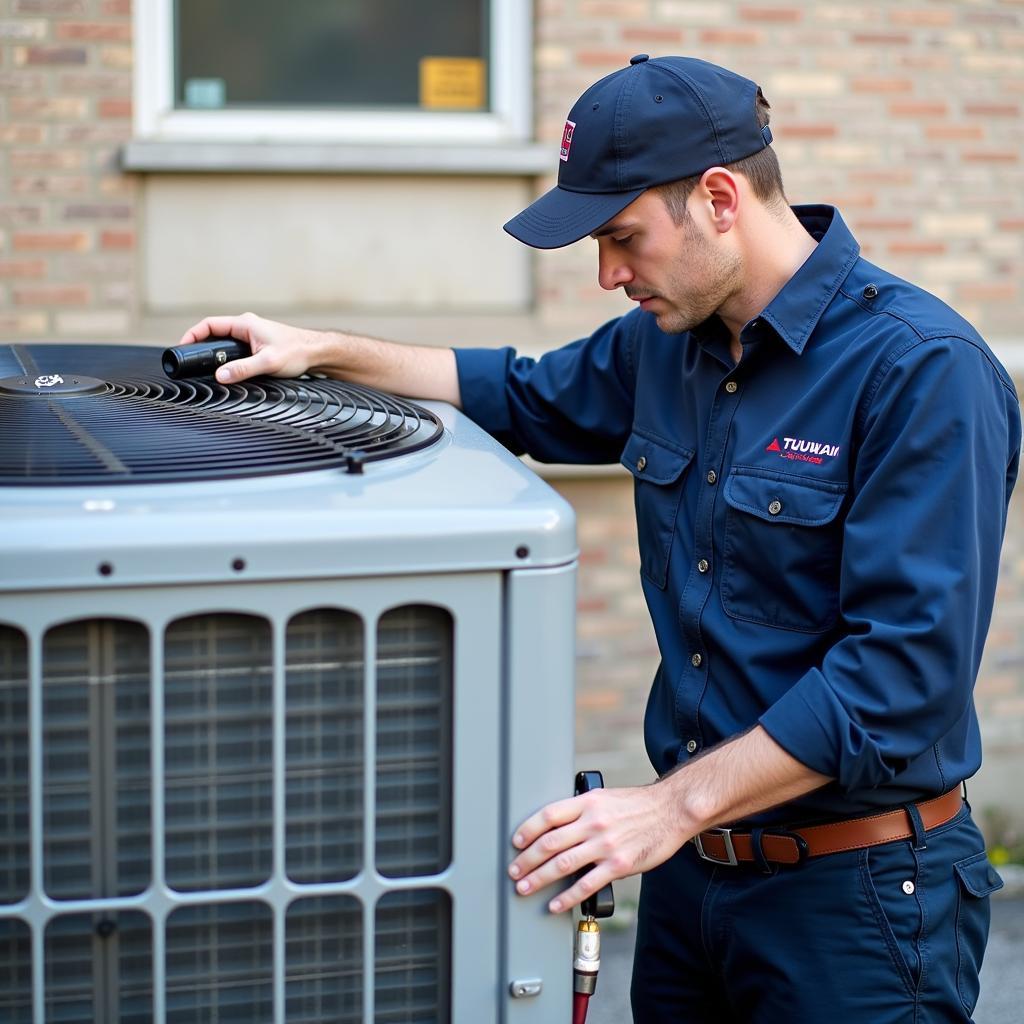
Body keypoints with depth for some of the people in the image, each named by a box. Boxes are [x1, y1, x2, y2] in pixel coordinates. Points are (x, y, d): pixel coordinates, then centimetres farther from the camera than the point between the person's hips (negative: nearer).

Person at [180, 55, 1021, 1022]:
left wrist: (676, 805, -24)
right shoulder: (670, 339, 5)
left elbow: (905, 670, -24)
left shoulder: (923, 370, -20)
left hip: (852, 895, -7)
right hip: (690, 866, 7)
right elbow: (530, 399, 25)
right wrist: (325, 352, 17)